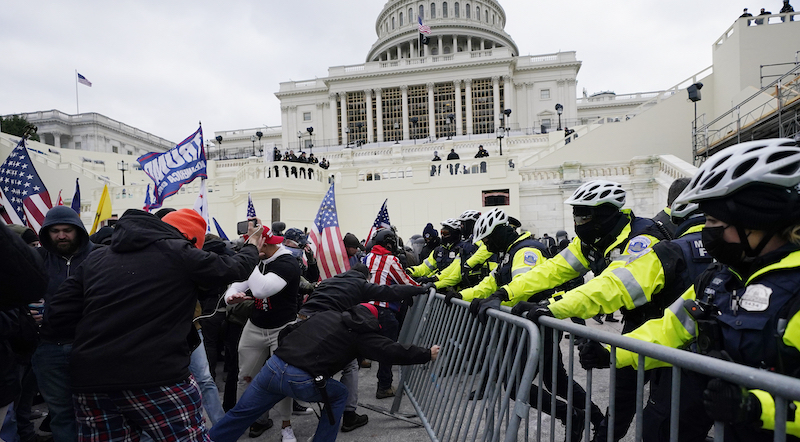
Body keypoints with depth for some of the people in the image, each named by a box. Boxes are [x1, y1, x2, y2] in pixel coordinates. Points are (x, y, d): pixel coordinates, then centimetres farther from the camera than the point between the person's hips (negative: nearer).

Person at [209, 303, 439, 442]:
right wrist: (427, 354, 16)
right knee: (339, 394, 22)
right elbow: (391, 351, 6)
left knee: (240, 413, 22)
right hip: (302, 381, -5)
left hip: (274, 365, 5)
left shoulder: (328, 314, 20)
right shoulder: (360, 333, 5)